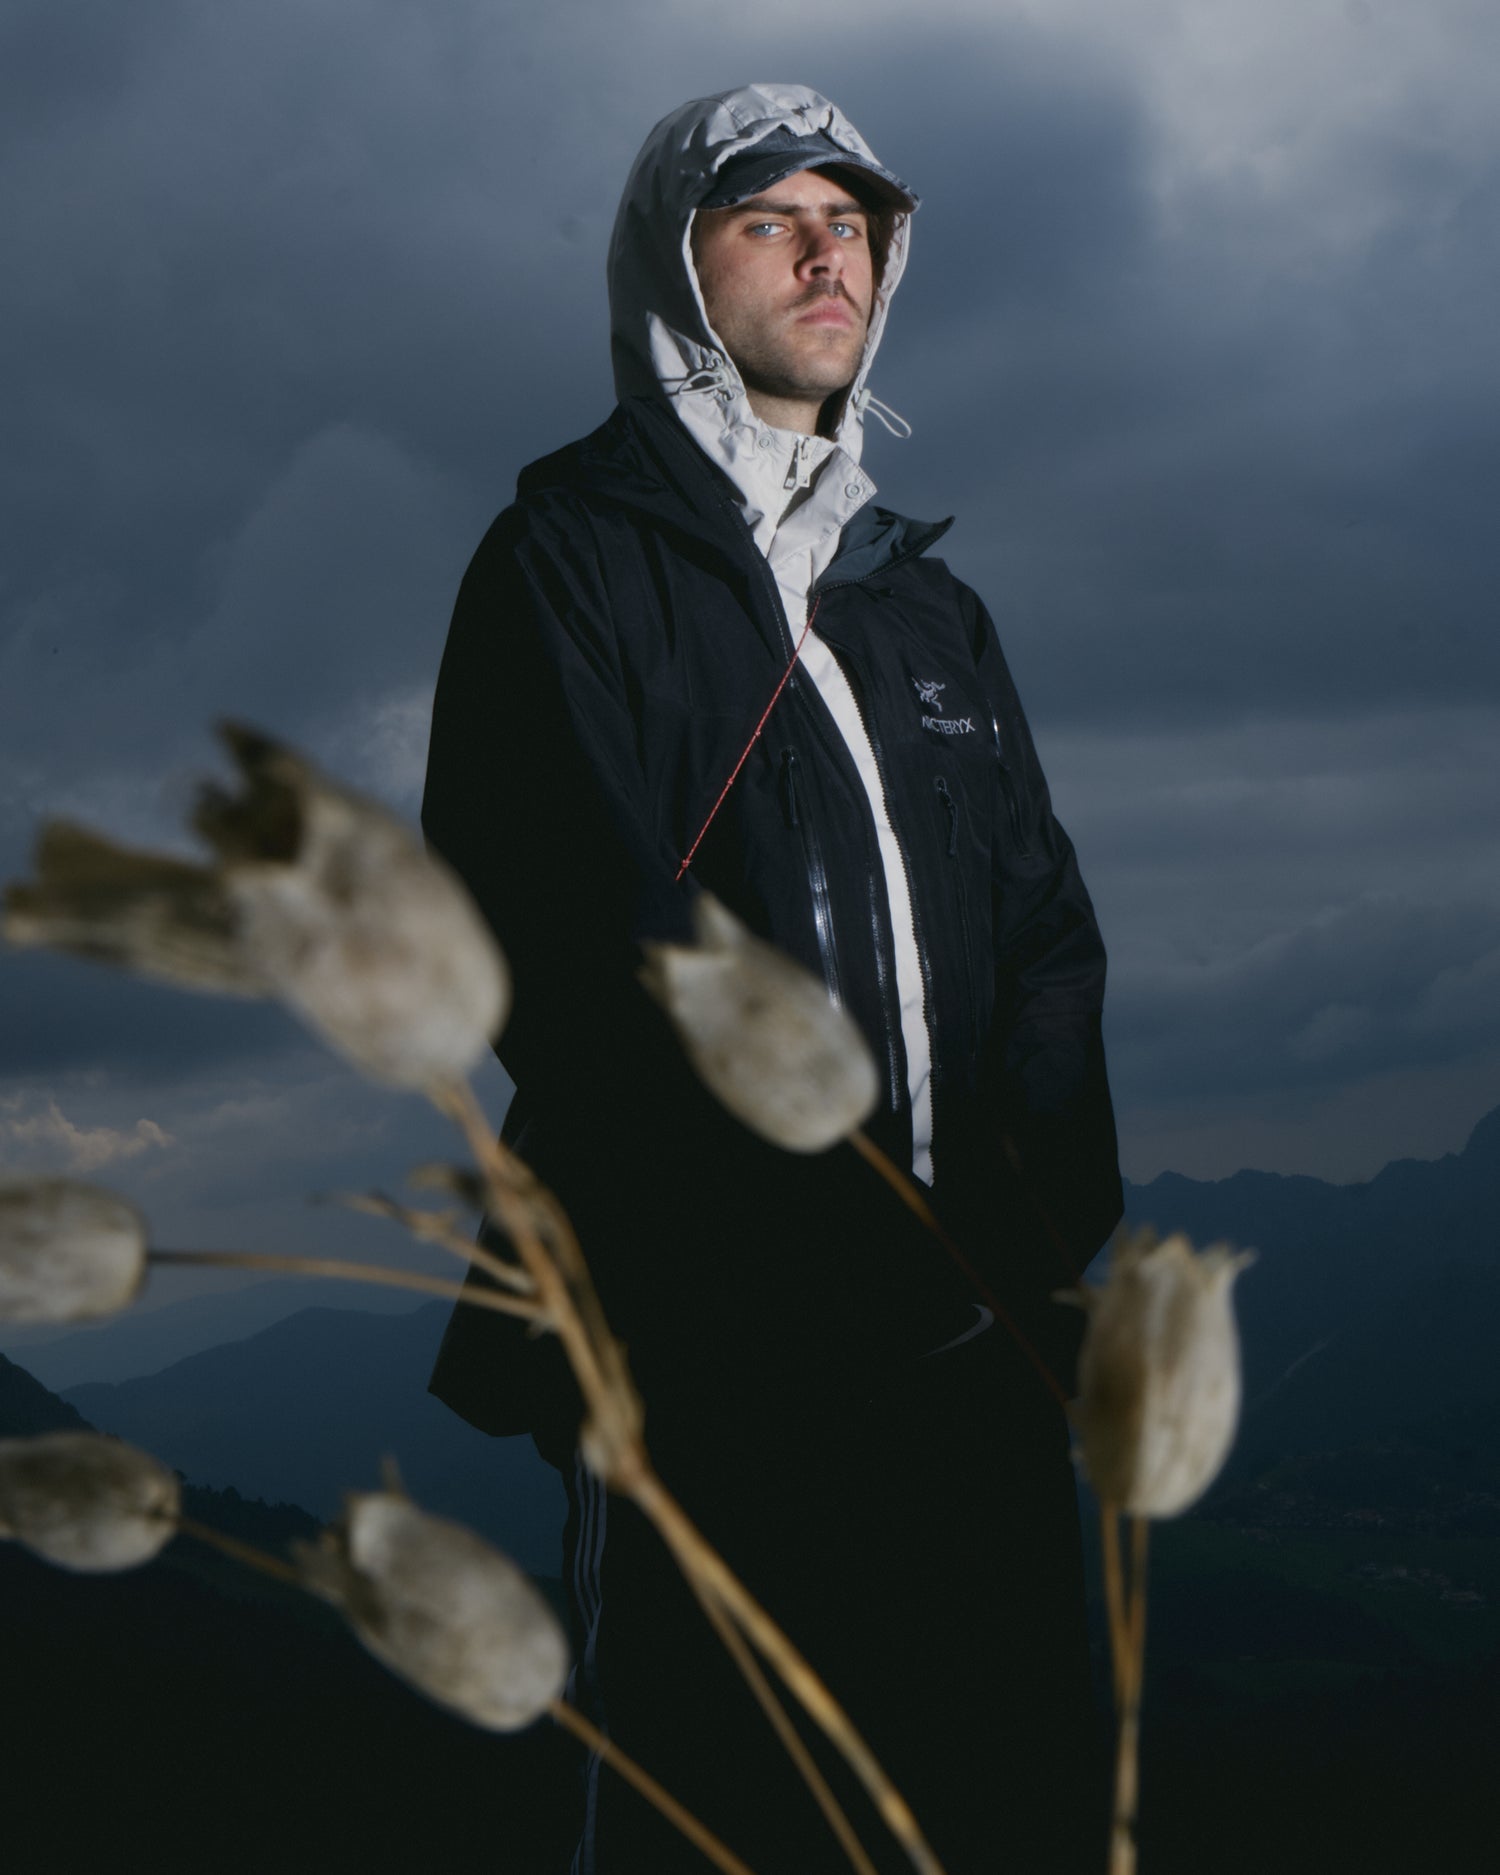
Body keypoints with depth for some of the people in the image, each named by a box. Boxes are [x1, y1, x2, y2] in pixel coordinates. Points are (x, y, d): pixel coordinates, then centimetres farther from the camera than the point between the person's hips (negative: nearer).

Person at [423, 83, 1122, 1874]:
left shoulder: (929, 602, 21)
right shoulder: (569, 560, 0)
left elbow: (1046, 932, 13)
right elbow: (571, 948, -12)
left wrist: (1040, 1188, -9)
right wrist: (861, 1237, -19)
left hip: (973, 1345, 6)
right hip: (716, 1350, -6)